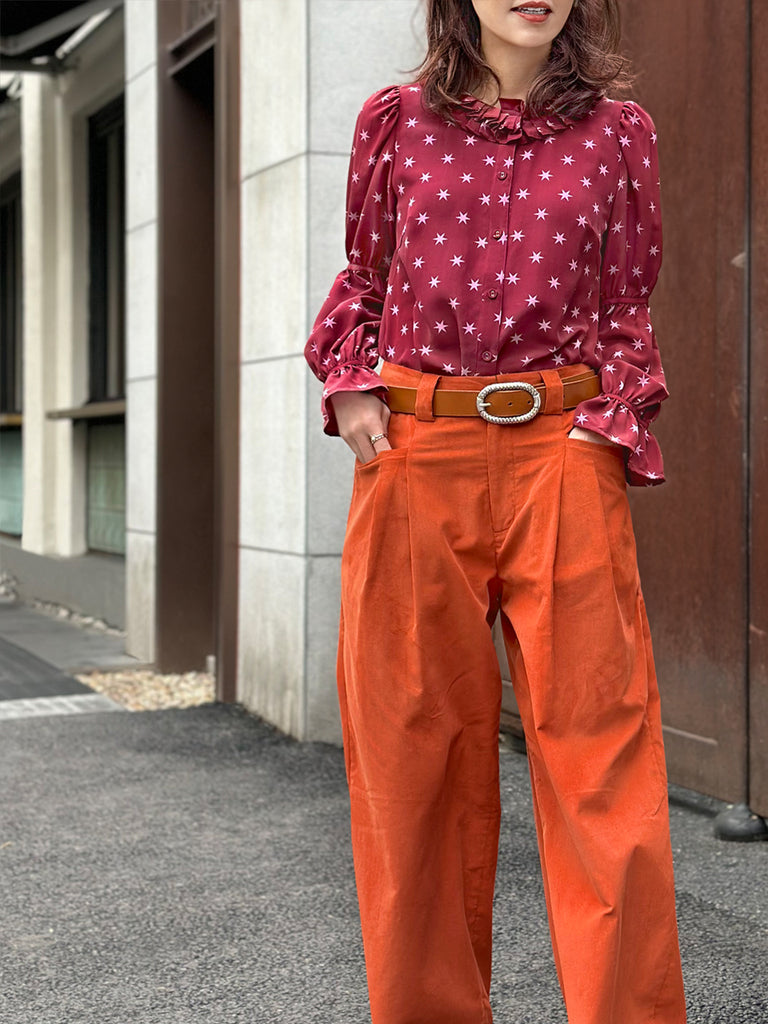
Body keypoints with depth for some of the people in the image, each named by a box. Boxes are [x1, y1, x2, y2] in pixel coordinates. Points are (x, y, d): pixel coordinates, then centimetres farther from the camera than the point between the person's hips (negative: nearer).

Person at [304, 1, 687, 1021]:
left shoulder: (618, 132, 8)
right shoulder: (396, 122, 9)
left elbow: (628, 311, 12)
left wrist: (608, 429, -3)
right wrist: (352, 385, 2)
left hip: (562, 451, 0)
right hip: (415, 452, 1)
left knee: (599, 740, -5)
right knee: (416, 749, 5)